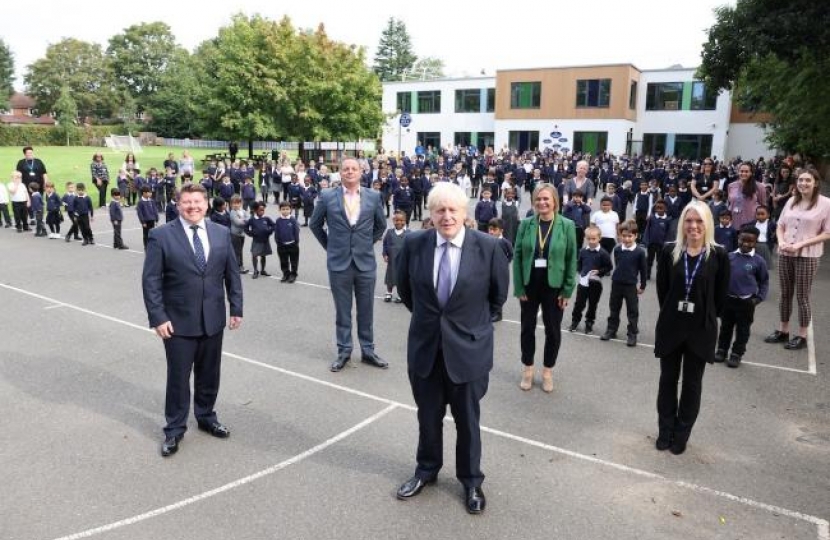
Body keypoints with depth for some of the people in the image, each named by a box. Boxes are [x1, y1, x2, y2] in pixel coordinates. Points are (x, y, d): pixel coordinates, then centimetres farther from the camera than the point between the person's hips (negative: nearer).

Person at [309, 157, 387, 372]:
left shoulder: (373, 196, 1)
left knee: (366, 310, 10)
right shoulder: (327, 196, -3)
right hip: (339, 262, -1)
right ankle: (344, 351, 21)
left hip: (365, 262, 1)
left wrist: (368, 243, 11)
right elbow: (314, 224, 10)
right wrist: (329, 246, 9)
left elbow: (381, 225, 15)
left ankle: (367, 350, 23)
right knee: (342, 310, 8)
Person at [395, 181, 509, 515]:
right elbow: (405, 288, 9)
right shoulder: (414, 244, -8)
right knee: (428, 416, 18)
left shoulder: (488, 247, -14)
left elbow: (499, 294, 1)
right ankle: (427, 470, 42)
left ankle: (471, 480, 36)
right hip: (424, 345, 2)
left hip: (468, 346, -2)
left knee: (467, 419, 15)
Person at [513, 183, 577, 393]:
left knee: (553, 330, 10)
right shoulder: (526, 224, -4)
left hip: (554, 286, -1)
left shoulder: (567, 225, -6)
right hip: (529, 285, 1)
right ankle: (527, 368, 31)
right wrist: (519, 287, -7)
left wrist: (567, 290, -6)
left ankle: (548, 371, 29)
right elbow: (517, 256, -3)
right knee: (527, 327, 12)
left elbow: (571, 260, -4)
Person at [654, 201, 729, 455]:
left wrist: (706, 318, 3)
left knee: (692, 383, 11)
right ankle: (665, 431, 27)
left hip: (701, 330, -1)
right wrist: (672, 313, 2)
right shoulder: (669, 251, -4)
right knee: (668, 379, 11)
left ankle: (681, 434, 26)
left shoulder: (718, 255, -8)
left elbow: (721, 296, -1)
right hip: (670, 326, 1)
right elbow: (662, 289, 3)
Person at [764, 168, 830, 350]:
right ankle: (783, 331, 24)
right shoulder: (791, 201, 6)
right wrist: (781, 242, -7)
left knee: (802, 296, 2)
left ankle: (802, 336, 15)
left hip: (807, 256, -4)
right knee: (785, 294, 12)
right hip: (785, 254, 4)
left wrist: (800, 244, -16)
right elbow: (780, 225, 12)